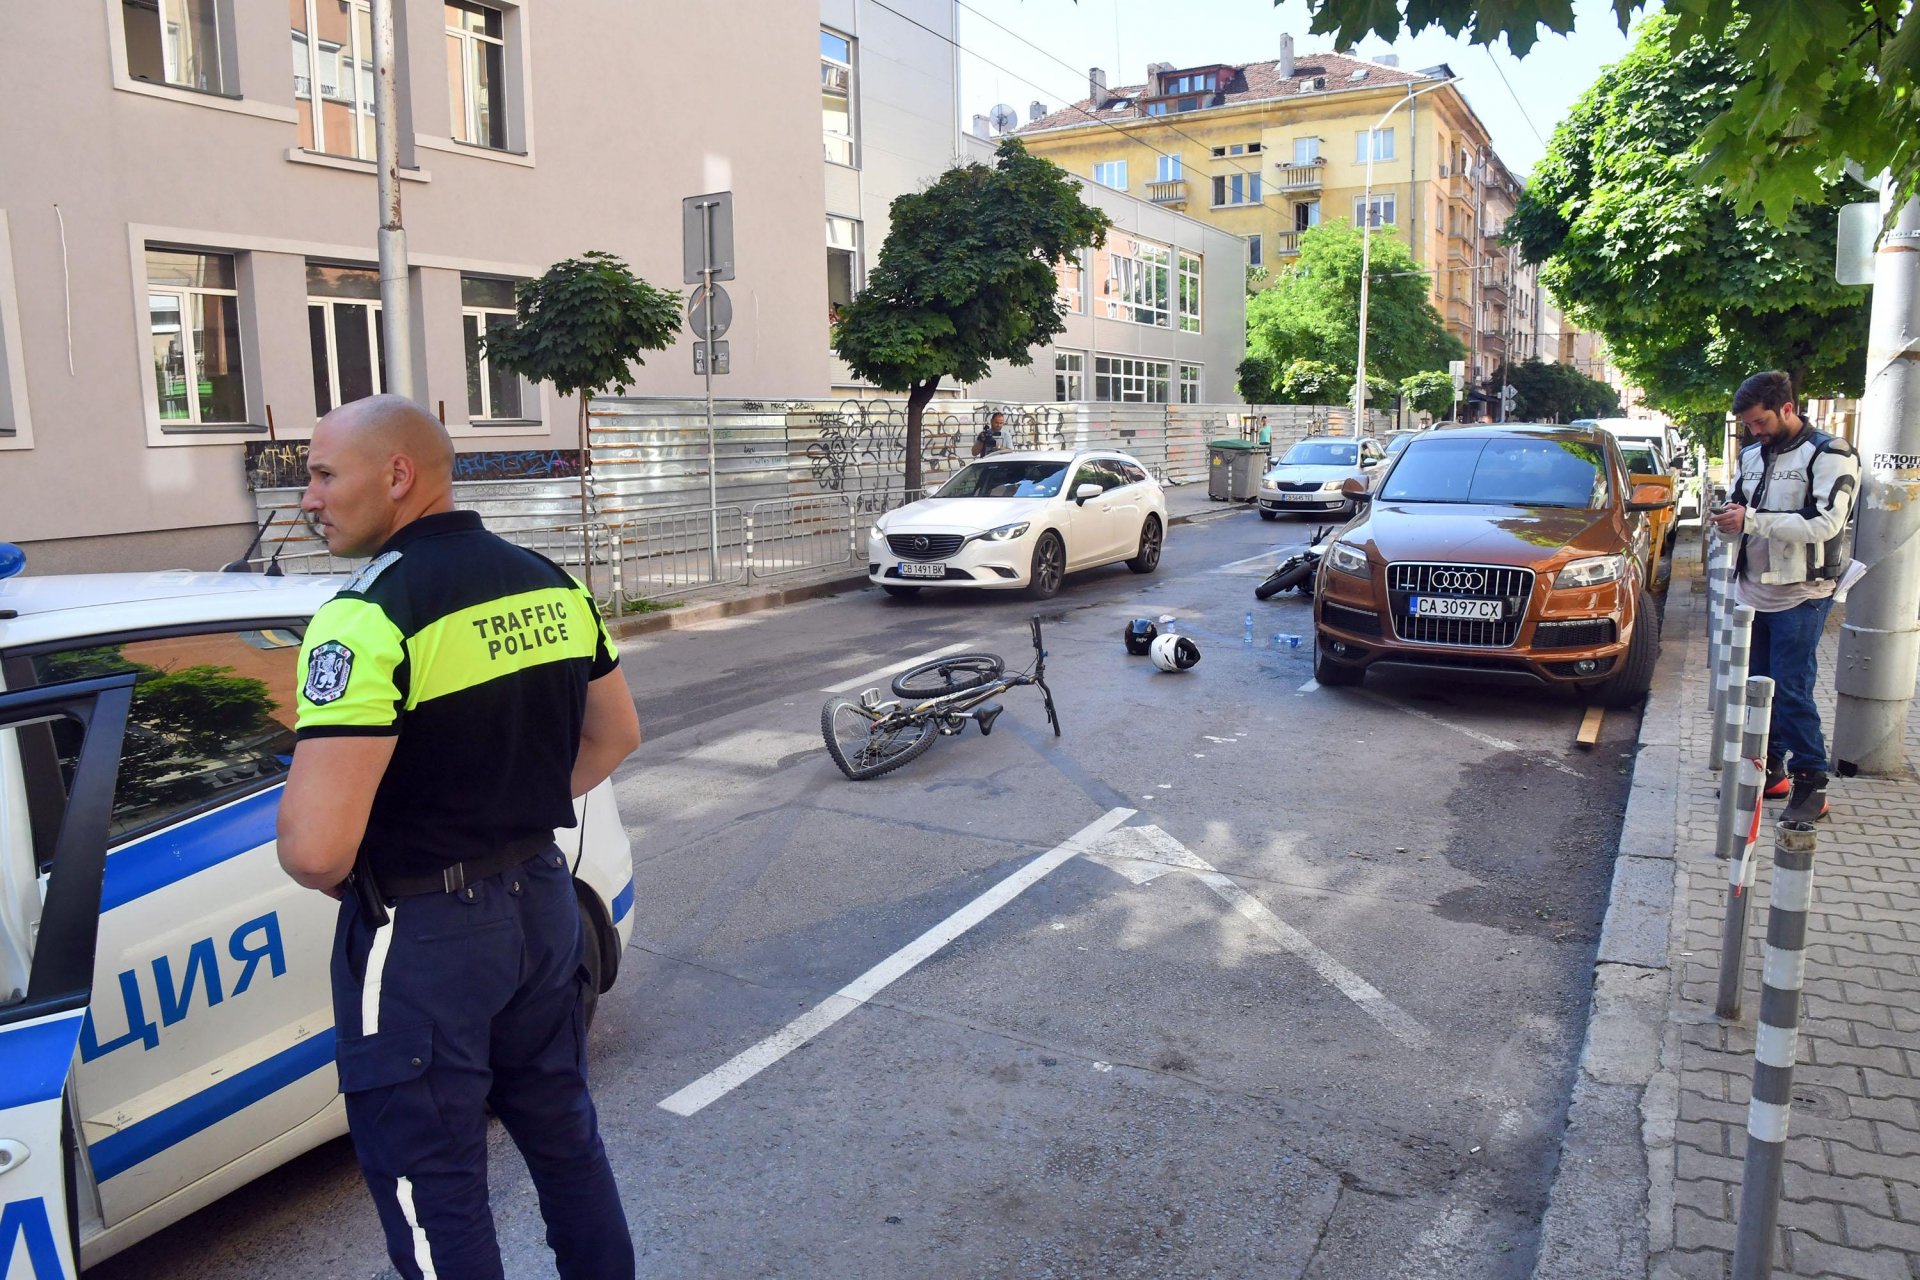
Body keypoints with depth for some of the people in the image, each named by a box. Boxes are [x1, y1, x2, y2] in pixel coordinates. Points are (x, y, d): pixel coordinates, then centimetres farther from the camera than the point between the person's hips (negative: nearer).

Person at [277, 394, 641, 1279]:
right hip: (540, 898, 8)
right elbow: (615, 734, 14)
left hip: (421, 936, -7)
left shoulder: (373, 611, -22)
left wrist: (334, 875, -6)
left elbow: (315, 848, -27)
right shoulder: (549, 585, 2)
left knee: (432, 1190, 10)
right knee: (563, 1132, 24)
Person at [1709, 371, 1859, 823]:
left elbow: (1824, 524, -20)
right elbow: (1738, 509, 21)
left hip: (1800, 595, -7)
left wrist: (1752, 520, -25)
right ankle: (1769, 770, 22)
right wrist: (1730, 518, -4)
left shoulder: (1829, 455, -9)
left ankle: (1812, 783, 4)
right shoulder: (1752, 456, 13)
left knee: (1792, 691, -6)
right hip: (1752, 592, 7)